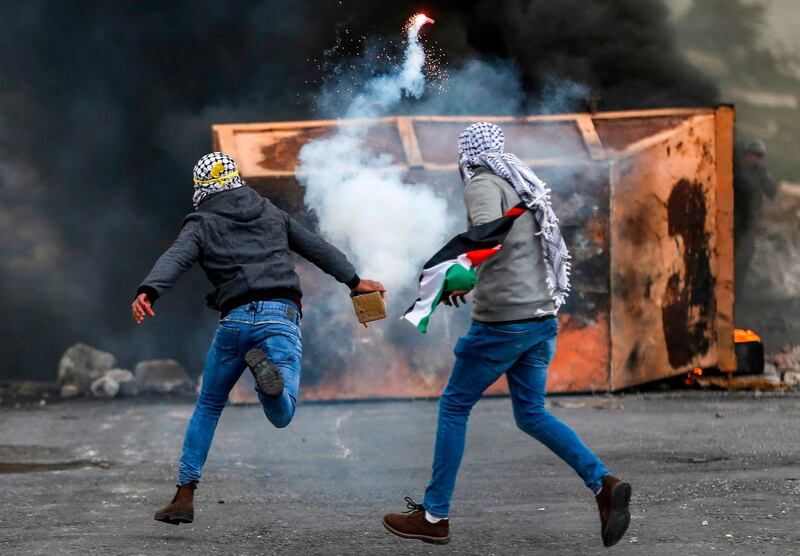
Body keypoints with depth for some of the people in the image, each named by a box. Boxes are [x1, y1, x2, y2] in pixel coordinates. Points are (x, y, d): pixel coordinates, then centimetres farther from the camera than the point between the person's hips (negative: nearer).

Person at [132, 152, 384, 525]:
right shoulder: (271, 214, 21)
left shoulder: (201, 225, 10)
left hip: (235, 319, -1)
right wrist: (354, 281, 39)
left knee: (208, 408, 19)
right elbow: (317, 247, 28)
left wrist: (148, 292, -27)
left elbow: (175, 259, -10)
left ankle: (185, 496, 13)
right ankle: (265, 368, -41)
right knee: (281, 416, -8)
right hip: (281, 316, 1)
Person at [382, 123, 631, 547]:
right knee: (531, 414, 12)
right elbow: (560, 255, 23)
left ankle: (434, 516, 6)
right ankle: (604, 484, -6)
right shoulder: (525, 187, 19)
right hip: (543, 318, 8)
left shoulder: (483, 185, -7)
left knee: (454, 406, 3)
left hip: (503, 319, -8)